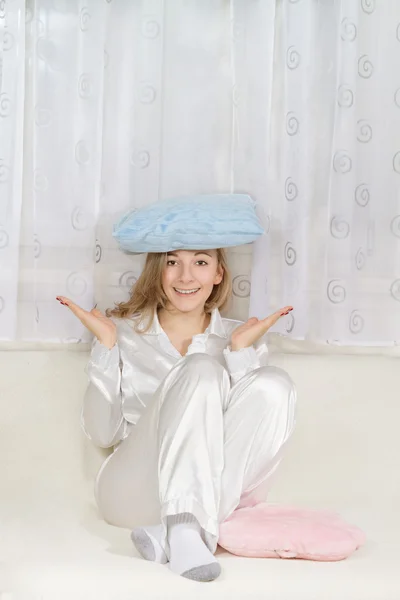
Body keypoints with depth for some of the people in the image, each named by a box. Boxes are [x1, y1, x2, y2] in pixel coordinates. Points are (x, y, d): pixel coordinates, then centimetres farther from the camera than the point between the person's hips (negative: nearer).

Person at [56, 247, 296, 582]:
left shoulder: (242, 337, 9)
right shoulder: (125, 331, 5)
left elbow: (253, 423, -2)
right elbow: (104, 435, -1)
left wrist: (241, 350, -12)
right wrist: (105, 344, -8)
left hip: (220, 493, 2)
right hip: (133, 489, -2)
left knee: (273, 385, -23)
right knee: (202, 369, -24)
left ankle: (171, 532, -31)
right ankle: (185, 531, -42)